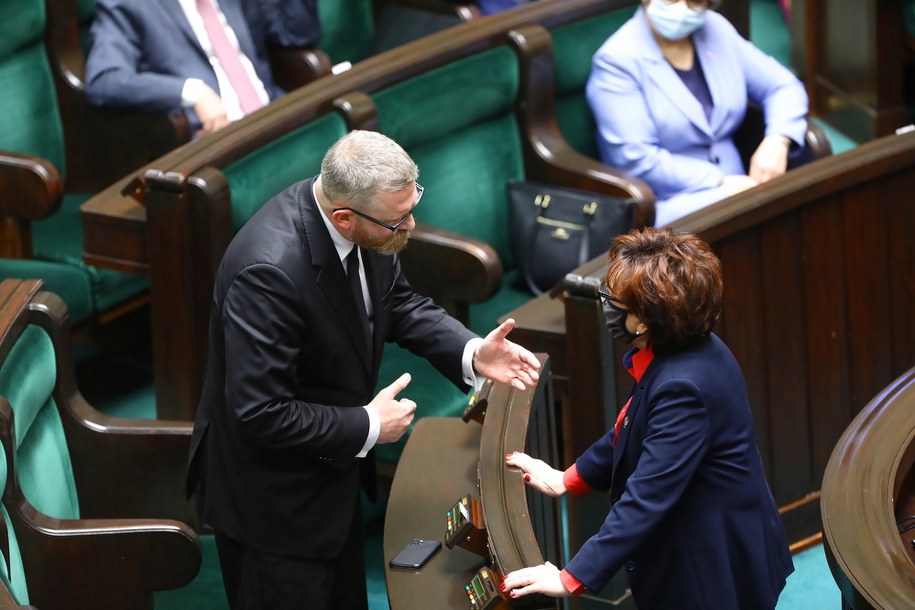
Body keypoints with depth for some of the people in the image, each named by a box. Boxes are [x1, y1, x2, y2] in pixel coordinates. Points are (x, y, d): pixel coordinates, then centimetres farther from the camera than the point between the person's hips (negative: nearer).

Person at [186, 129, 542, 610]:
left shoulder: (363, 222, -13)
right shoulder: (268, 271, -37)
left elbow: (398, 303, 6)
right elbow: (261, 414, -33)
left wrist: (471, 353, -11)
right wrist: (368, 427, -22)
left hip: (327, 471, 8)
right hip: (270, 497, -8)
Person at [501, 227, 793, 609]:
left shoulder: (684, 387, -31)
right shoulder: (690, 350, -3)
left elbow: (647, 496, -33)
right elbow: (633, 433, 14)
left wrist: (572, 578, -32)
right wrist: (566, 479, 16)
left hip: (717, 570, -9)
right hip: (701, 551, 9)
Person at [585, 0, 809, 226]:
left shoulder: (716, 30, 9)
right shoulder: (616, 60, -10)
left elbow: (783, 86, 12)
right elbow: (636, 160, -17)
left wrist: (777, 141, -9)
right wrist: (720, 183, -19)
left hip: (733, 188, 7)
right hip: (667, 204, -6)